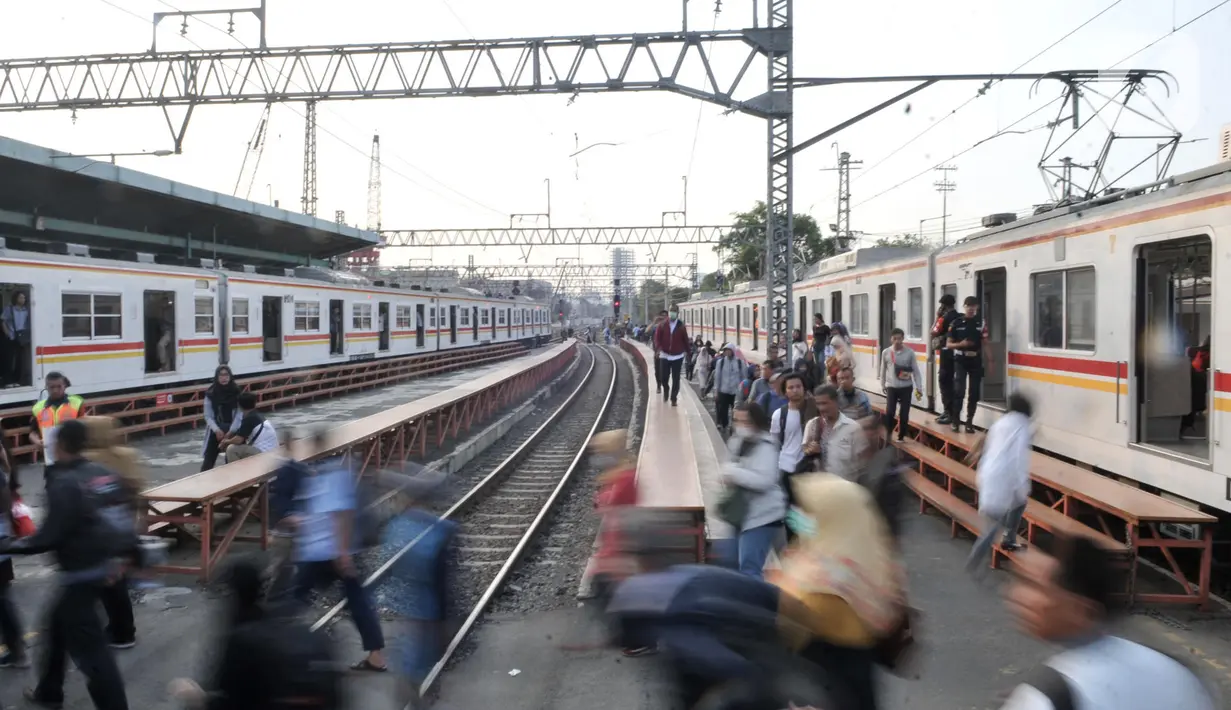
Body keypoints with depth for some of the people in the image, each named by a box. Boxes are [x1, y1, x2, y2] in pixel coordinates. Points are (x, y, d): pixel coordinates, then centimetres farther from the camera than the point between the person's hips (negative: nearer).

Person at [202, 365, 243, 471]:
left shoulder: (237, 392, -5)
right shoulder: (210, 394, -4)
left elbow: (239, 414, -7)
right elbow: (208, 416, -2)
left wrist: (231, 431, -16)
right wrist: (217, 430, -16)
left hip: (233, 430, -1)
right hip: (216, 430, 1)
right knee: (209, 459, -2)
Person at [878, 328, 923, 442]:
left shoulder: (910, 352, -5)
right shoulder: (886, 352, -2)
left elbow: (916, 371, -1)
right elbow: (883, 370, 9)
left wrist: (919, 387, -3)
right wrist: (883, 385, 15)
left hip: (906, 387, 0)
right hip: (891, 387, 0)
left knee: (904, 414, 5)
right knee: (889, 412, -8)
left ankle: (901, 436, 20)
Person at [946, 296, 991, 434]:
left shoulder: (981, 322, 5)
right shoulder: (956, 323, 0)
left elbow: (985, 344, 8)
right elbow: (949, 344, 2)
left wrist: (988, 361, 2)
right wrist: (960, 344, -17)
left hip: (976, 361, 2)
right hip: (960, 361, -2)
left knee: (974, 393, 3)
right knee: (959, 391, -10)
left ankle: (969, 422, 12)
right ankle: (955, 420, 3)